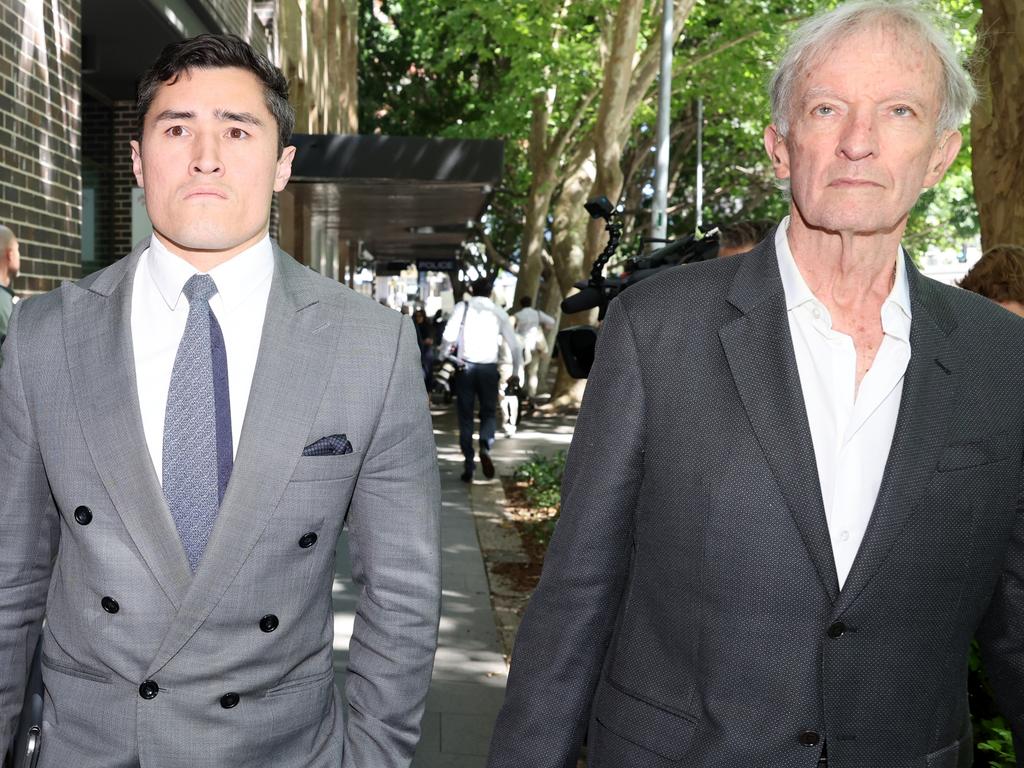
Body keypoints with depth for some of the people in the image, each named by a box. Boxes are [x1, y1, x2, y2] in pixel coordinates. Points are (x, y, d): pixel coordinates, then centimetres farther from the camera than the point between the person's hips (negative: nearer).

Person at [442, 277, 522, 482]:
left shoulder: (462, 307, 3)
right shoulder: (498, 312, 8)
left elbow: (448, 335, -10)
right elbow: (514, 344, 6)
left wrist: (448, 355, 6)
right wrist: (517, 370, 14)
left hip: (466, 366, -1)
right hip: (489, 367, 1)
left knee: (465, 417, 9)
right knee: (489, 413, 14)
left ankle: (469, 467, 8)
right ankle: (485, 448, -15)